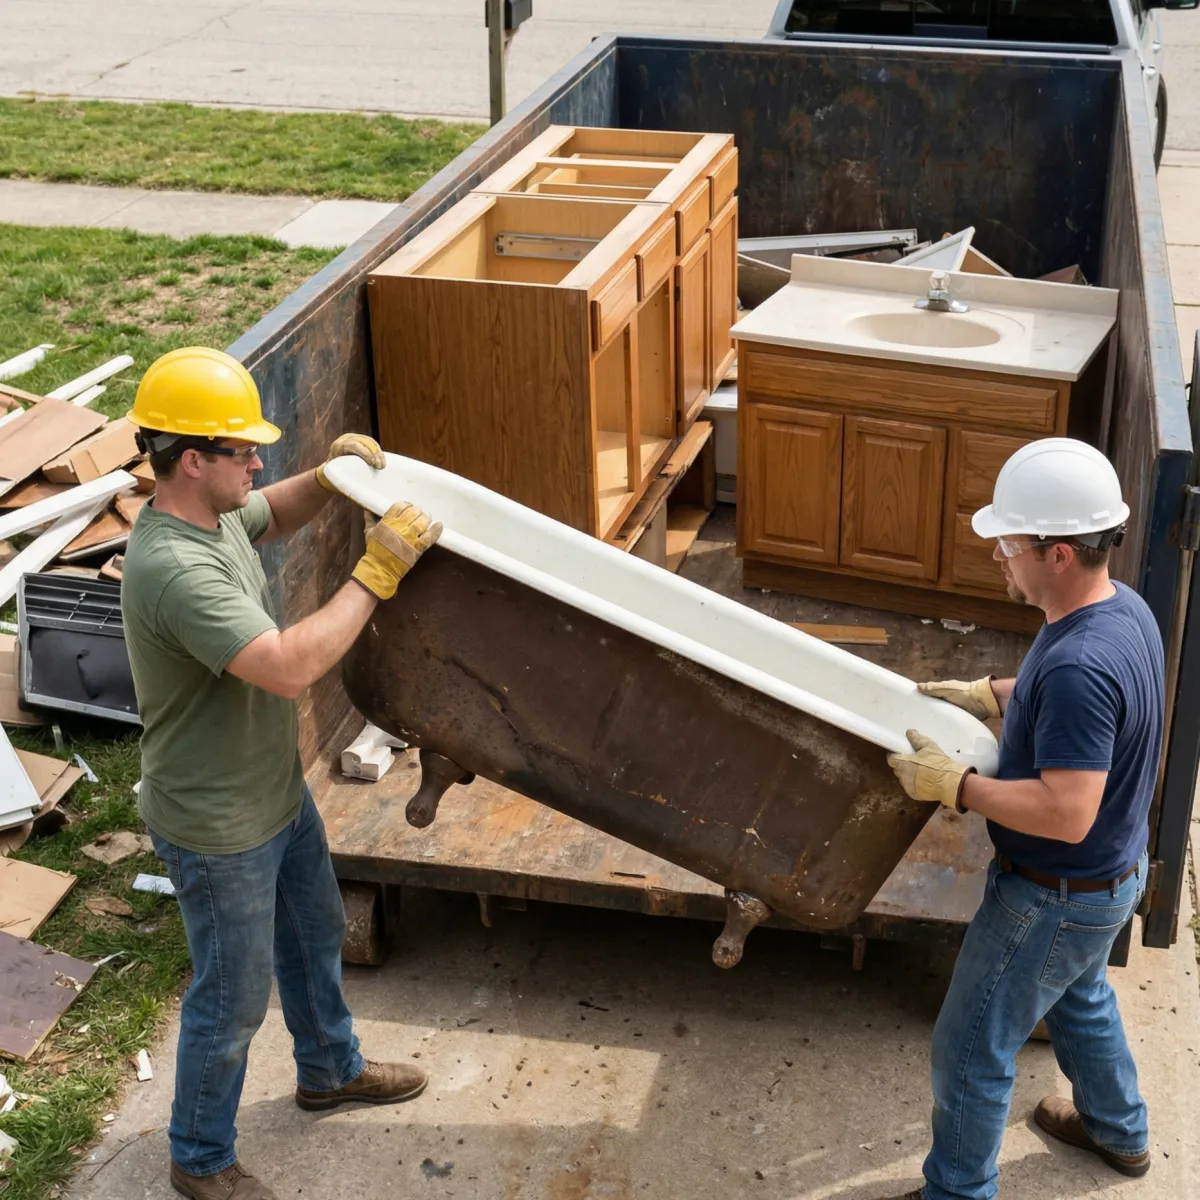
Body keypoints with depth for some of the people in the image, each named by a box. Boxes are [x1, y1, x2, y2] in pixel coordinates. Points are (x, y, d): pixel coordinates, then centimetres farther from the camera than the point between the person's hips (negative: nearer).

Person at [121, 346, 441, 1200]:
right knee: (231, 1001, 10)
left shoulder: (215, 513, -5)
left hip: (277, 792, 10)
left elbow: (273, 515, 20)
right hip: (219, 828, -10)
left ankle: (331, 1070, 55)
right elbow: (290, 669, -42)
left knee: (315, 937, 29)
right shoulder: (173, 568, -35)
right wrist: (377, 572, -35)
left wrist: (329, 477, -2)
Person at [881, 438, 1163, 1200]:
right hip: (1113, 873, 10)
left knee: (973, 1049, 9)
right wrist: (990, 695, 5)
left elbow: (1067, 813, -37)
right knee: (1081, 999, 34)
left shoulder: (1079, 666, -36)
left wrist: (951, 784, -29)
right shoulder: (1123, 607, -6)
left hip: (1060, 898, -10)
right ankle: (1119, 1130, 57)